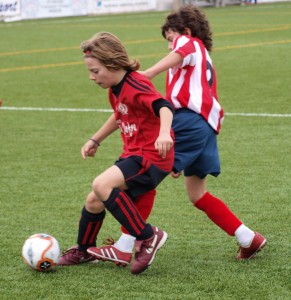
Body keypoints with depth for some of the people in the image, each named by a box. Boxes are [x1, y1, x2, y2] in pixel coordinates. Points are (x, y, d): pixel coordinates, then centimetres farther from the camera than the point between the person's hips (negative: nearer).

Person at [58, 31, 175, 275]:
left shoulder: (136, 86, -19)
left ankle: (148, 237, -22)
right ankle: (84, 251, 38)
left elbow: (164, 107, -36)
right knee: (94, 201, 13)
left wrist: (164, 133, -54)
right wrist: (95, 140, 33)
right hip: (133, 155, 9)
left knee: (102, 185, -28)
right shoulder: (116, 89, 11)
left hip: (151, 157, -9)